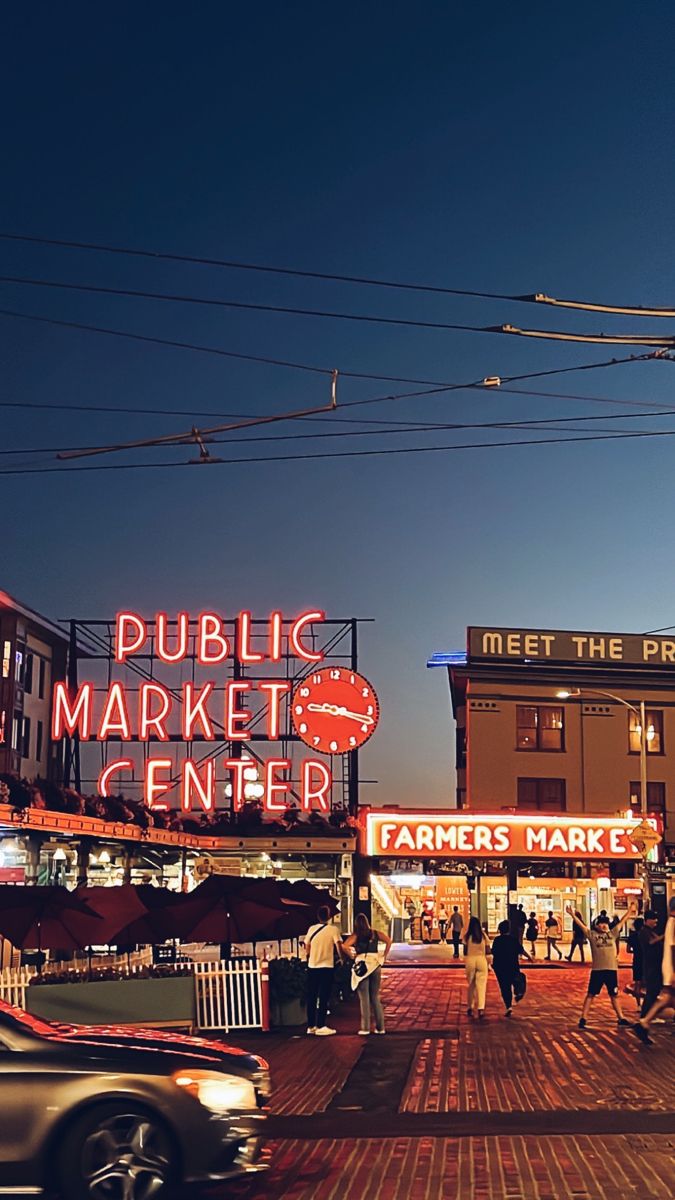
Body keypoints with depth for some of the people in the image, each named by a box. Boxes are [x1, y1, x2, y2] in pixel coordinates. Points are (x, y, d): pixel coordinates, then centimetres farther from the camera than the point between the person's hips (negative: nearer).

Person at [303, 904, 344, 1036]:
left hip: (312, 967, 4)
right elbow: (339, 946, -15)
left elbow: (307, 949, 8)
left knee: (311, 997, 12)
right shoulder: (333, 929, -8)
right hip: (326, 967, -4)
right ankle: (321, 1026, -3)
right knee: (323, 998, 0)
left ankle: (311, 1026, 17)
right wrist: (342, 958, 2)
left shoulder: (311, 929, 4)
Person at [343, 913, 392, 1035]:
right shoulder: (375, 933, 6)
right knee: (375, 997, 12)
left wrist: (352, 955, -3)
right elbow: (388, 941, -3)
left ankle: (365, 1028, 2)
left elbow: (344, 946, -18)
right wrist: (384, 956, 3)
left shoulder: (355, 935, -3)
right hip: (375, 965, 3)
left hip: (362, 966, -3)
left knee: (364, 998, 3)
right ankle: (380, 1027, 11)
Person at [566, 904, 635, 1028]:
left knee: (614, 995, 15)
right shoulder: (592, 934, 1)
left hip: (612, 969, 3)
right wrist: (573, 915, -18)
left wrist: (630, 910, 7)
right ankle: (583, 1018, 4)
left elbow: (622, 921, 8)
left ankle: (621, 1018, 25)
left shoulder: (613, 933, 8)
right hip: (597, 970, -3)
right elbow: (581, 925, -7)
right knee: (591, 994, 1)